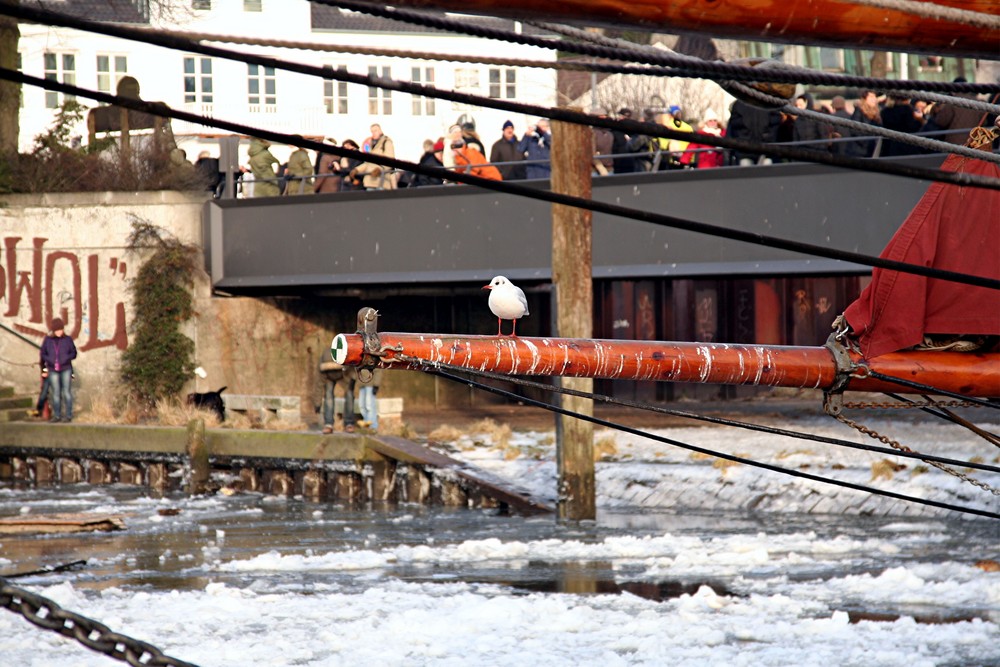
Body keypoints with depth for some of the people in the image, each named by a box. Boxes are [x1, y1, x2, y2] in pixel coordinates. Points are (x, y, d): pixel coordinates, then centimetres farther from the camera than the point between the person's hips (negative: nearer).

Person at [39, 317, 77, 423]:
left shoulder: (67, 340, 2)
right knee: (56, 393, 3)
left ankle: (68, 415, 0)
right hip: (53, 370, 2)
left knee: (66, 392, -3)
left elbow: (74, 353, 6)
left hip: (66, 369, -2)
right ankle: (57, 415, 8)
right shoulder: (48, 340, 6)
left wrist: (65, 359, -11)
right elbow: (43, 354, 11)